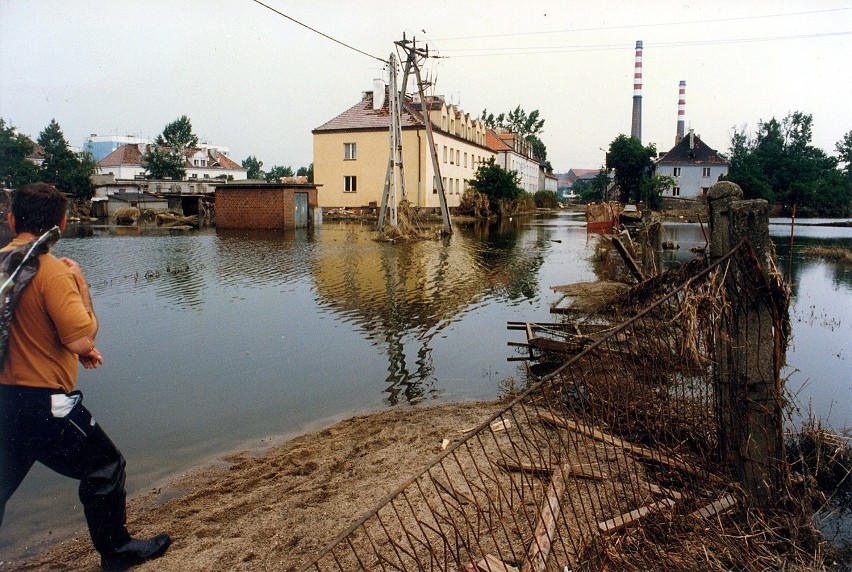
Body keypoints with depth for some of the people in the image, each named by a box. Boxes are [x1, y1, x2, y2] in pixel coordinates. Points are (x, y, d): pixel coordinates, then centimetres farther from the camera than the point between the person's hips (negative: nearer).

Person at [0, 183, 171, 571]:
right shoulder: (52, 271, -17)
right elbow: (82, 338, -21)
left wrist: (78, 349, 19)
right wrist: (81, 284, -8)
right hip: (44, 401, -7)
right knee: (105, 469, 14)